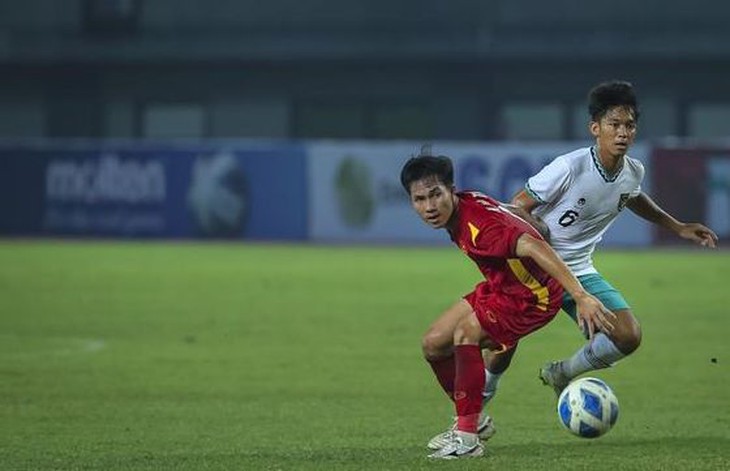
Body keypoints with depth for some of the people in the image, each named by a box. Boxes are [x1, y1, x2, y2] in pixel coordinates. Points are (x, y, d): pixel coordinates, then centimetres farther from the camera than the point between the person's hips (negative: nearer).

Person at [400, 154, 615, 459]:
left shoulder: (480, 224, -34)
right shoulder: (459, 208, -6)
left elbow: (533, 248, -45)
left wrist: (581, 297, -53)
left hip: (533, 295, -9)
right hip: (500, 285, 9)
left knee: (465, 332, -28)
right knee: (433, 344, 6)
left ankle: (467, 437, -21)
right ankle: (473, 420, 26)